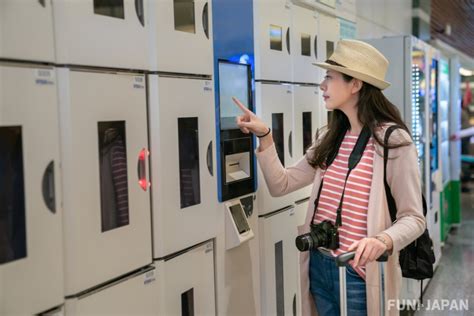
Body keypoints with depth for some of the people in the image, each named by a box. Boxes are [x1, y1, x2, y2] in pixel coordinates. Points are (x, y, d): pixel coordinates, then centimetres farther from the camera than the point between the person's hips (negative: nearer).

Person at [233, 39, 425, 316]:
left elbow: (413, 218, -13)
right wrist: (265, 136, -2)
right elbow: (281, 185, 7)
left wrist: (383, 241, -31)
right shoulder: (329, 139, 7)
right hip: (319, 267, 6)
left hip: (360, 275, -6)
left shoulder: (393, 141, -13)